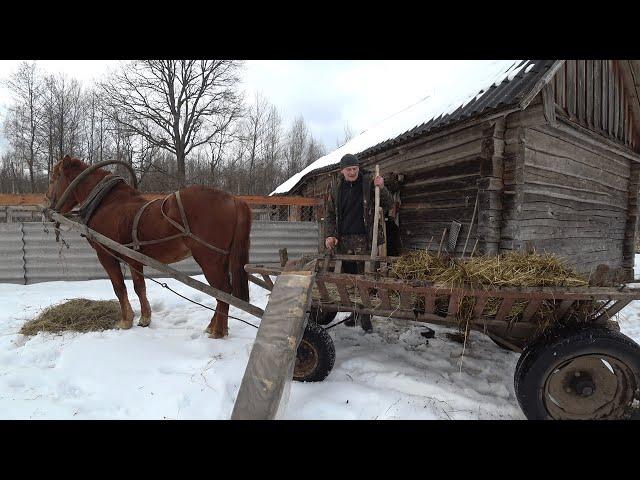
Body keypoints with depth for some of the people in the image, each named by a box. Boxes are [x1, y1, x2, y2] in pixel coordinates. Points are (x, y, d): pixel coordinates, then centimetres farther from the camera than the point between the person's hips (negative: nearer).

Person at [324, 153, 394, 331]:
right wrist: (330, 235, -2)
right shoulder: (336, 188, 9)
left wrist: (381, 188, -19)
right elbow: (330, 215, 13)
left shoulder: (369, 182, 1)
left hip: (364, 239, -3)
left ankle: (365, 315, 5)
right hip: (343, 240, 3)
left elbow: (389, 204, -1)